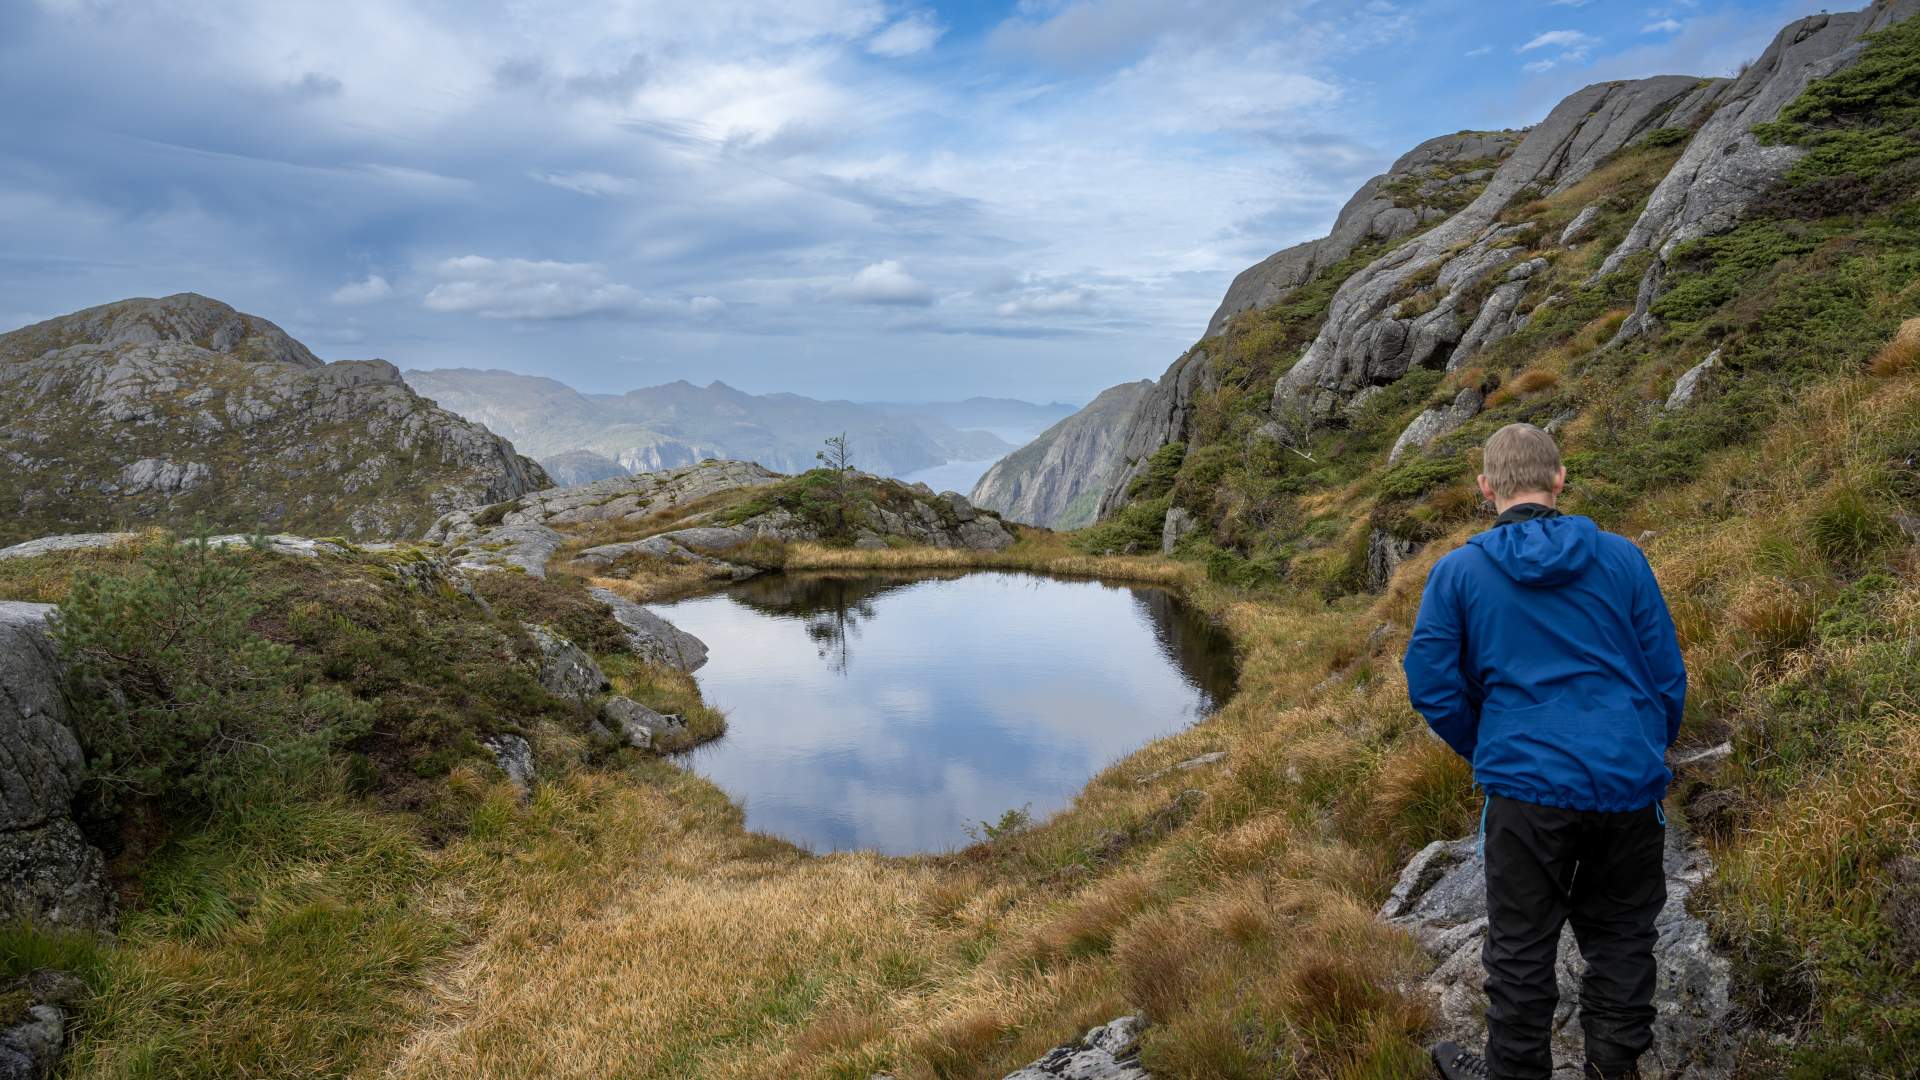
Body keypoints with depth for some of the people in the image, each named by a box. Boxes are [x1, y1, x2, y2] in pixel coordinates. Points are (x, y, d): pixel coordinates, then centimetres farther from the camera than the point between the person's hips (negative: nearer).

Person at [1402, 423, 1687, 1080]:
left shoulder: (1457, 571, -2)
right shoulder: (1620, 558, 3)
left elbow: (1431, 687, -3)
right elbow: (1669, 678, 6)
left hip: (1527, 785, -2)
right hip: (1631, 782, 2)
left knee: (1521, 949, 10)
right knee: (1621, 938, 17)